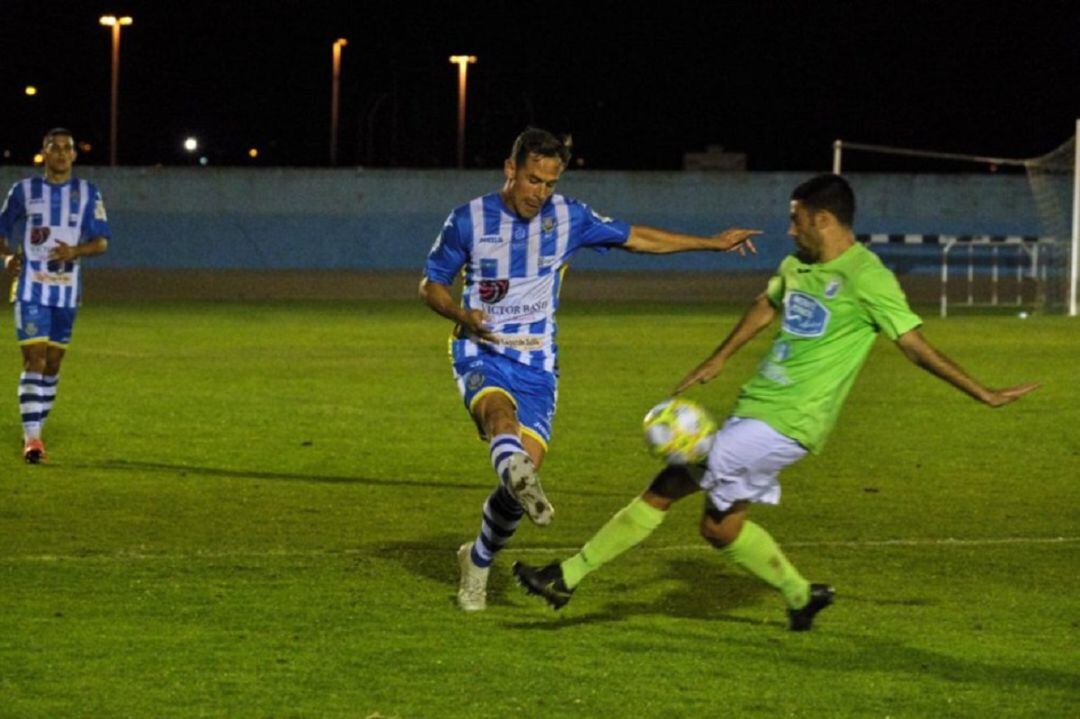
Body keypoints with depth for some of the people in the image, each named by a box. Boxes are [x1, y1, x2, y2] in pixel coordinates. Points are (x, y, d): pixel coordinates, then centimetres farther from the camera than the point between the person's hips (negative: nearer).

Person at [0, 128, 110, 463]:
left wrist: (75, 252, -17)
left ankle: (35, 429, 22)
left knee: (53, 363, 8)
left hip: (67, 290, 2)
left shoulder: (88, 193, 6)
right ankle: (32, 437, -15)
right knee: (34, 360, -13)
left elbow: (101, 241, 3)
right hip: (31, 288, -2)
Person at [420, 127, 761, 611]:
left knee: (527, 462, -10)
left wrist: (714, 243, 14)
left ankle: (478, 561, 13)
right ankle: (521, 483, -68)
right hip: (480, 354, -2)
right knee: (500, 410, -35)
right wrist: (461, 315, -17)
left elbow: (634, 238, 12)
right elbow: (430, 283, 4)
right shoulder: (469, 221, -6)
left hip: (536, 362, 2)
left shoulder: (568, 218, 1)